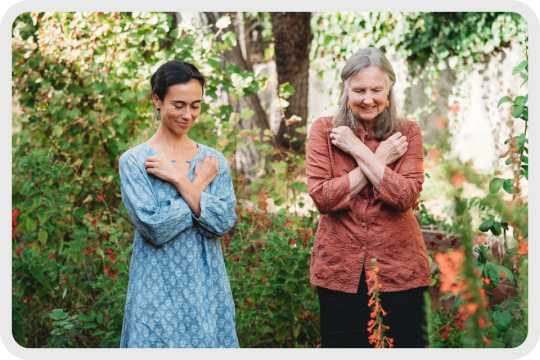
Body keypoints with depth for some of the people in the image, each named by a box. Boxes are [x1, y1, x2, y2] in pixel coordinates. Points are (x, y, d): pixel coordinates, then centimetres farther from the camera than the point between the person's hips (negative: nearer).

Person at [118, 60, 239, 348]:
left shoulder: (213, 160, 7)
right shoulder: (134, 161, -4)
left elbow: (224, 222, -7)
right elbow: (155, 228, -15)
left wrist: (179, 179, -12)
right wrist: (199, 183, -7)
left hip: (207, 289, 4)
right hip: (158, 291, -3)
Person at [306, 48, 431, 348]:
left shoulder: (407, 132, 2)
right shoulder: (325, 131, 1)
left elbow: (406, 197, -12)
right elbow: (322, 198, -11)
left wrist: (359, 151, -13)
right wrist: (380, 159, -10)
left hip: (399, 268, 0)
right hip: (339, 268, 0)